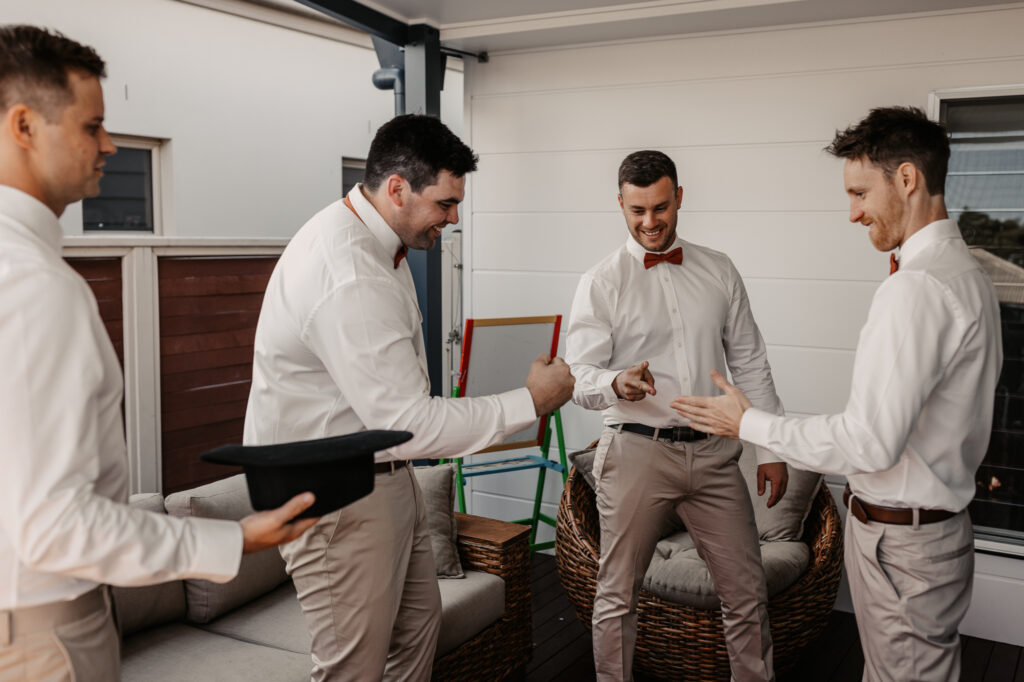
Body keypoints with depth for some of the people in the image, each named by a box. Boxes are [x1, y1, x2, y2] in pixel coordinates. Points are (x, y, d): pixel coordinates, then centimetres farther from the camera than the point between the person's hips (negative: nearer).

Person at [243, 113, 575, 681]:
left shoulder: (371, 240, 5)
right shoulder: (348, 279, -30)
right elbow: (410, 425, -29)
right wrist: (531, 401, -20)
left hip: (383, 473, 10)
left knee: (418, 624, 20)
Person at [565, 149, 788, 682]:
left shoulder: (719, 272, 9)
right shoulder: (601, 283, -1)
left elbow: (749, 364, 12)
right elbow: (579, 373, -8)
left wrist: (771, 448, 9)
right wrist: (616, 384, -31)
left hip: (713, 452, 3)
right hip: (635, 451, -3)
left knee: (747, 592, 9)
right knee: (618, 594, 7)